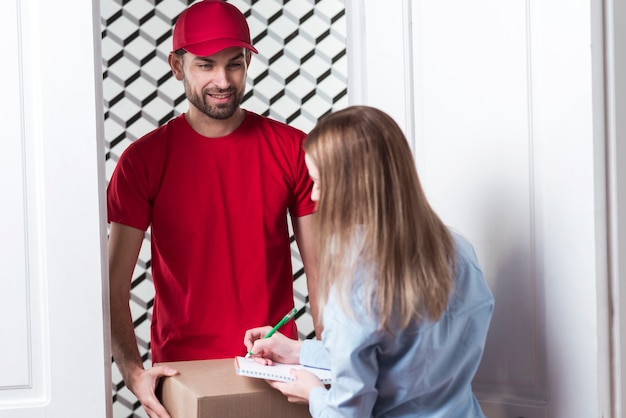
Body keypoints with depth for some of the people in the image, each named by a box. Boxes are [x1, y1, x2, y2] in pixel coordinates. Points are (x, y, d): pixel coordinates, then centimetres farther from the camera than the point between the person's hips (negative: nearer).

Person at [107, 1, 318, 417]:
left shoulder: (293, 149, -2)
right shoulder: (143, 160, -6)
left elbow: (320, 267, 1)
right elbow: (114, 285, -8)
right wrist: (133, 371, -22)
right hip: (182, 370, -1)